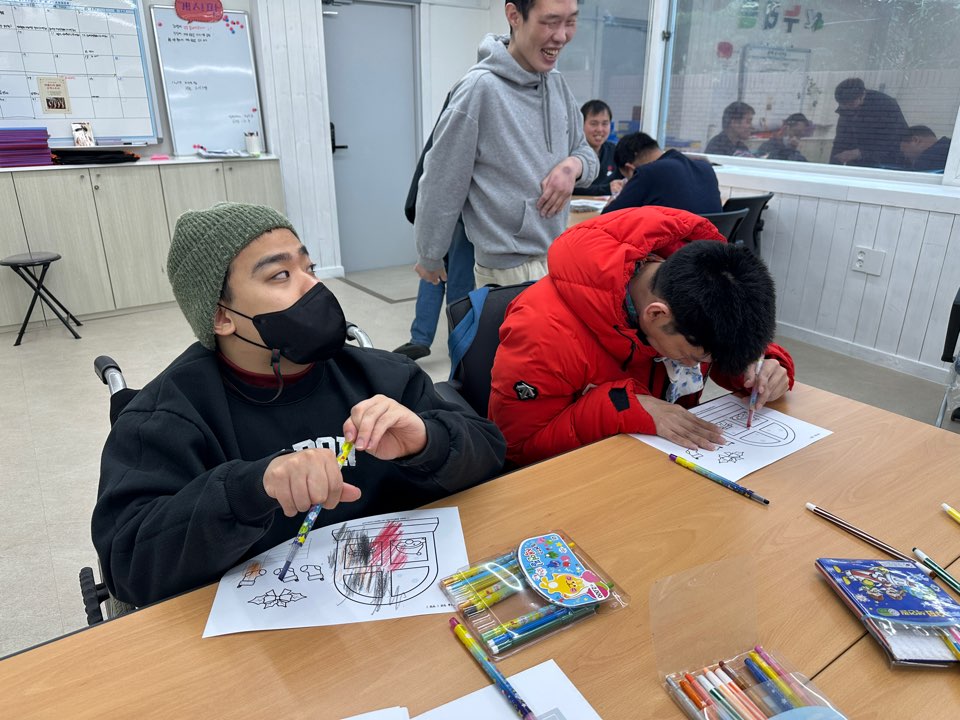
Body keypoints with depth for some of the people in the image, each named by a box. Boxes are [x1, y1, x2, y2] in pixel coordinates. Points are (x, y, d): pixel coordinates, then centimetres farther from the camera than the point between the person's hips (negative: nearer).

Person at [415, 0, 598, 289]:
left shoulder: (557, 82, 4)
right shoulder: (480, 89, -18)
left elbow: (586, 152, 16)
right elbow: (440, 187, -12)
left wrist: (573, 166, -9)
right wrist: (430, 260, -2)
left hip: (560, 260, 7)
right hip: (510, 271, -7)